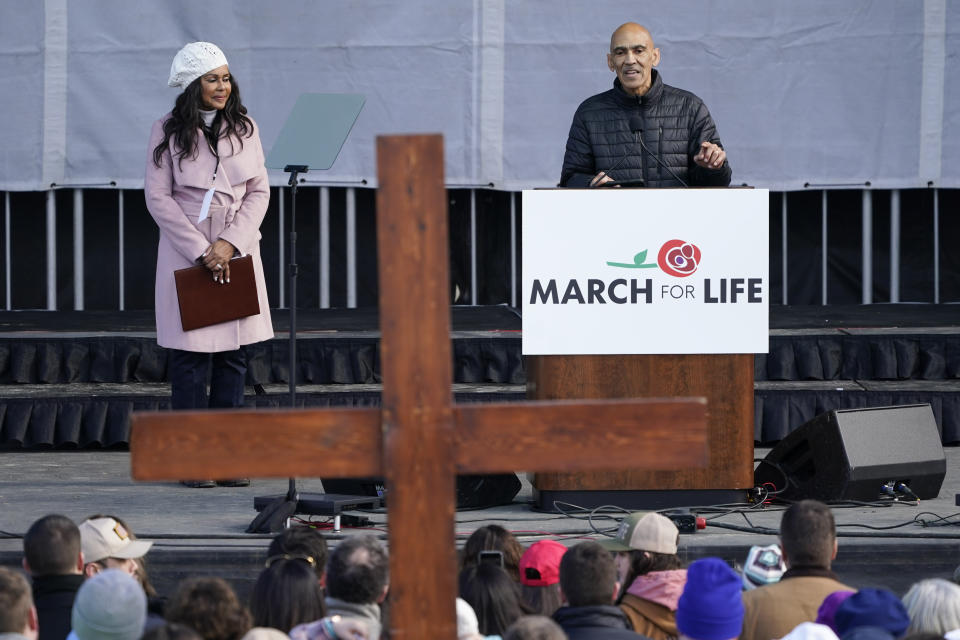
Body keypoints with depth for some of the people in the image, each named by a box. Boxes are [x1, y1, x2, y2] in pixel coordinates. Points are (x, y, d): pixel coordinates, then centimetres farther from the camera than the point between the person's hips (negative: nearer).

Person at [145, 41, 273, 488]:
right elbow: (158, 198, -5)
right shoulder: (167, 131, -3)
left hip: (237, 252, 3)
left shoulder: (244, 128, 5)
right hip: (186, 251, -3)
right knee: (190, 355, -3)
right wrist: (202, 251, -11)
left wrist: (230, 243, -9)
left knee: (233, 354, 3)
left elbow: (259, 192, 4)